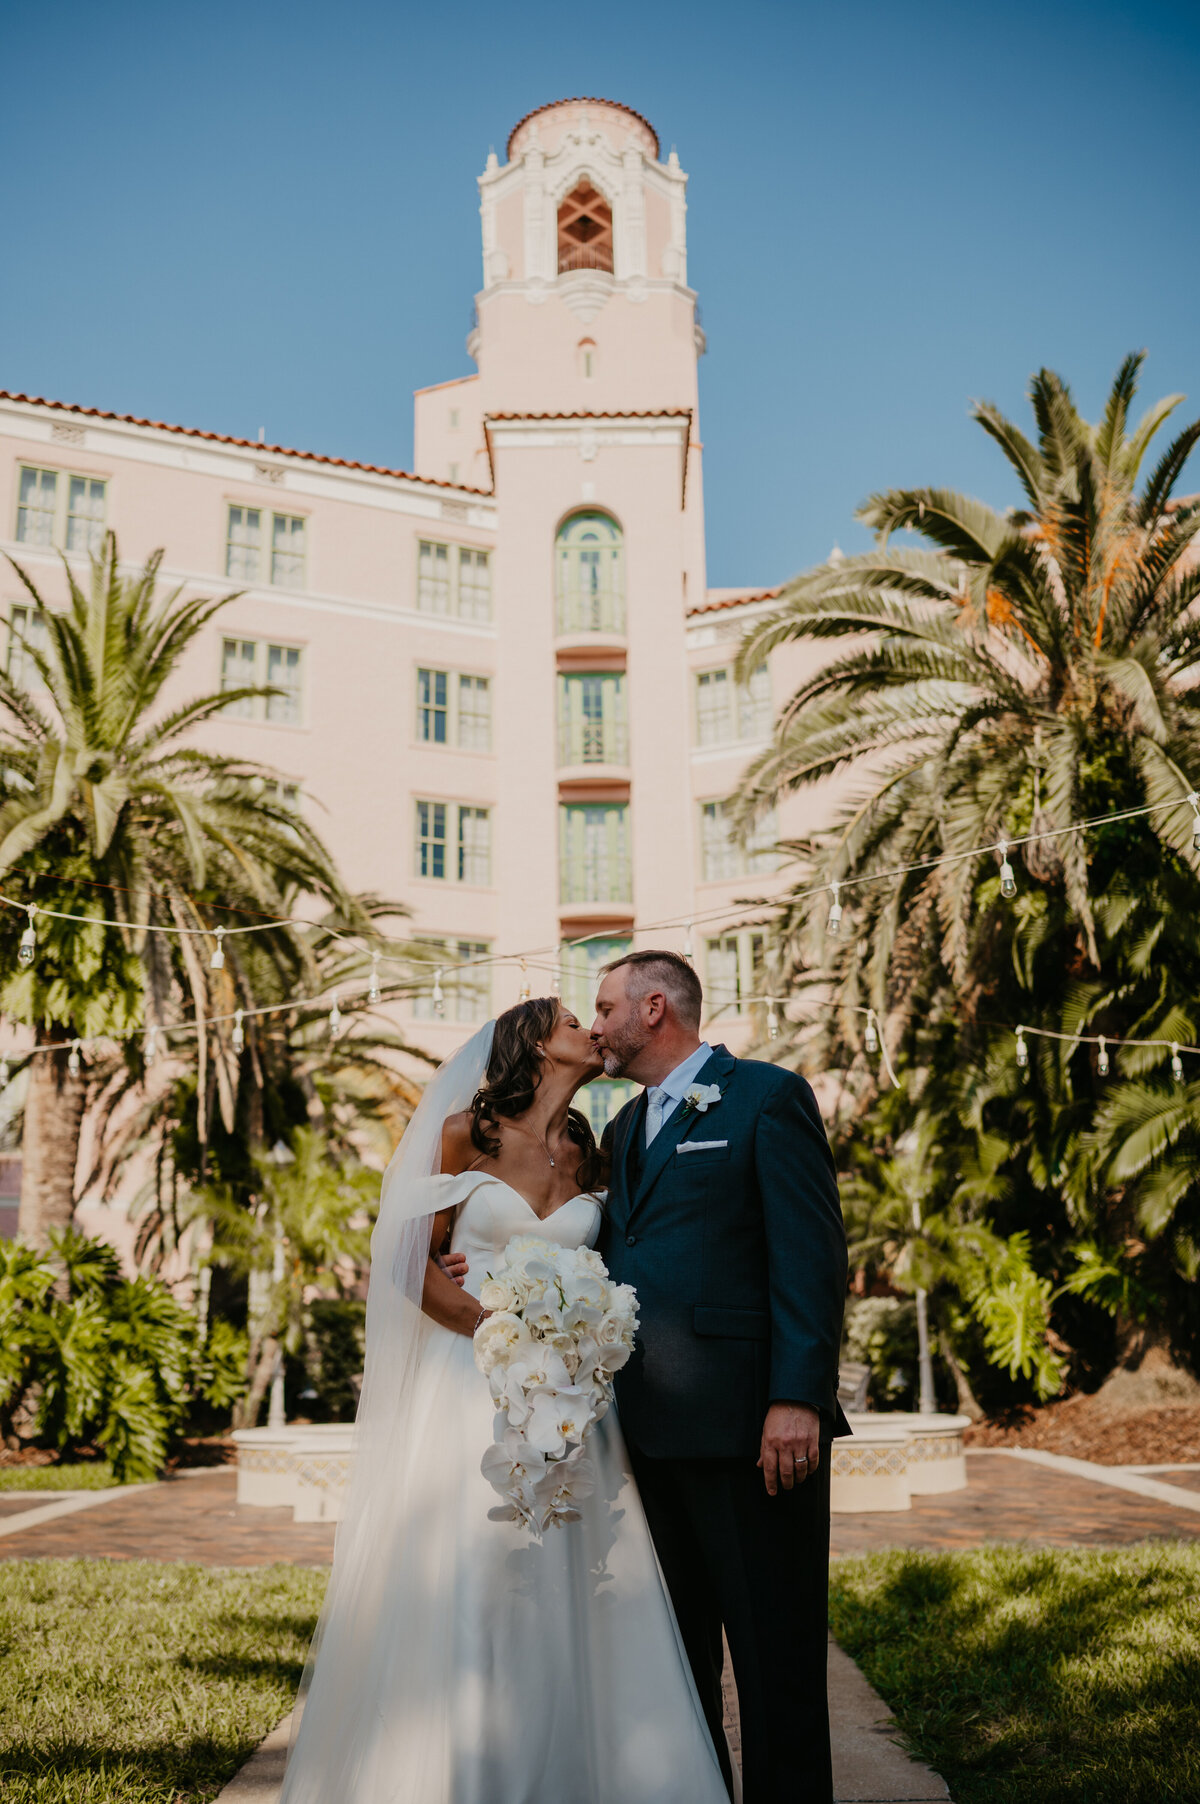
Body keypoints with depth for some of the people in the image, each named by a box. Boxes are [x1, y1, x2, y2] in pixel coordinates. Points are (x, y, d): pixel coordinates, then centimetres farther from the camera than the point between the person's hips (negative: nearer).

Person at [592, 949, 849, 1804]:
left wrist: (797, 1398, -19)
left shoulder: (768, 1097, -3)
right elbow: (618, 1264, 17)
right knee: (679, 1650, 17)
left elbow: (812, 1258, -11)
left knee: (775, 1653, 2)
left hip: (749, 1427, -7)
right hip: (653, 1433, 7)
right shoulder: (625, 1129, 20)